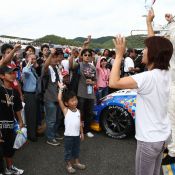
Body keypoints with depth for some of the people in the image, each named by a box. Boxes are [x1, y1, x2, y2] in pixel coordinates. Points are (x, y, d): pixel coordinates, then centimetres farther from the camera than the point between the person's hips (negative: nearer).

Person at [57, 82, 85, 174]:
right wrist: (61, 89, -18)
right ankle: (69, 165, 24)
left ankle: (76, 162, 38)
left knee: (76, 150, 21)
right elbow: (59, 99, -22)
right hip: (68, 135, -5)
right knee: (68, 151, 9)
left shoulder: (78, 111, 4)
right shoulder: (65, 110, -11)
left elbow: (80, 123, 11)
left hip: (77, 135, 5)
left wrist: (81, 133, 12)